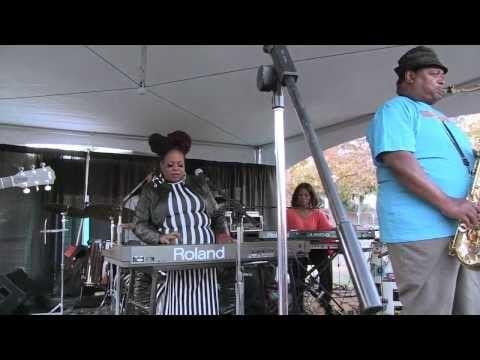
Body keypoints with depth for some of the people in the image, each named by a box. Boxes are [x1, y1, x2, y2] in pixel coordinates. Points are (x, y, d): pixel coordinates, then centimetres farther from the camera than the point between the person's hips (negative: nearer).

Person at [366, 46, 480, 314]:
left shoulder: (439, 118, 27)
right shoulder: (396, 110, -2)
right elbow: (399, 162, -18)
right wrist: (448, 203, -22)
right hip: (421, 230, -9)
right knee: (431, 309, -6)